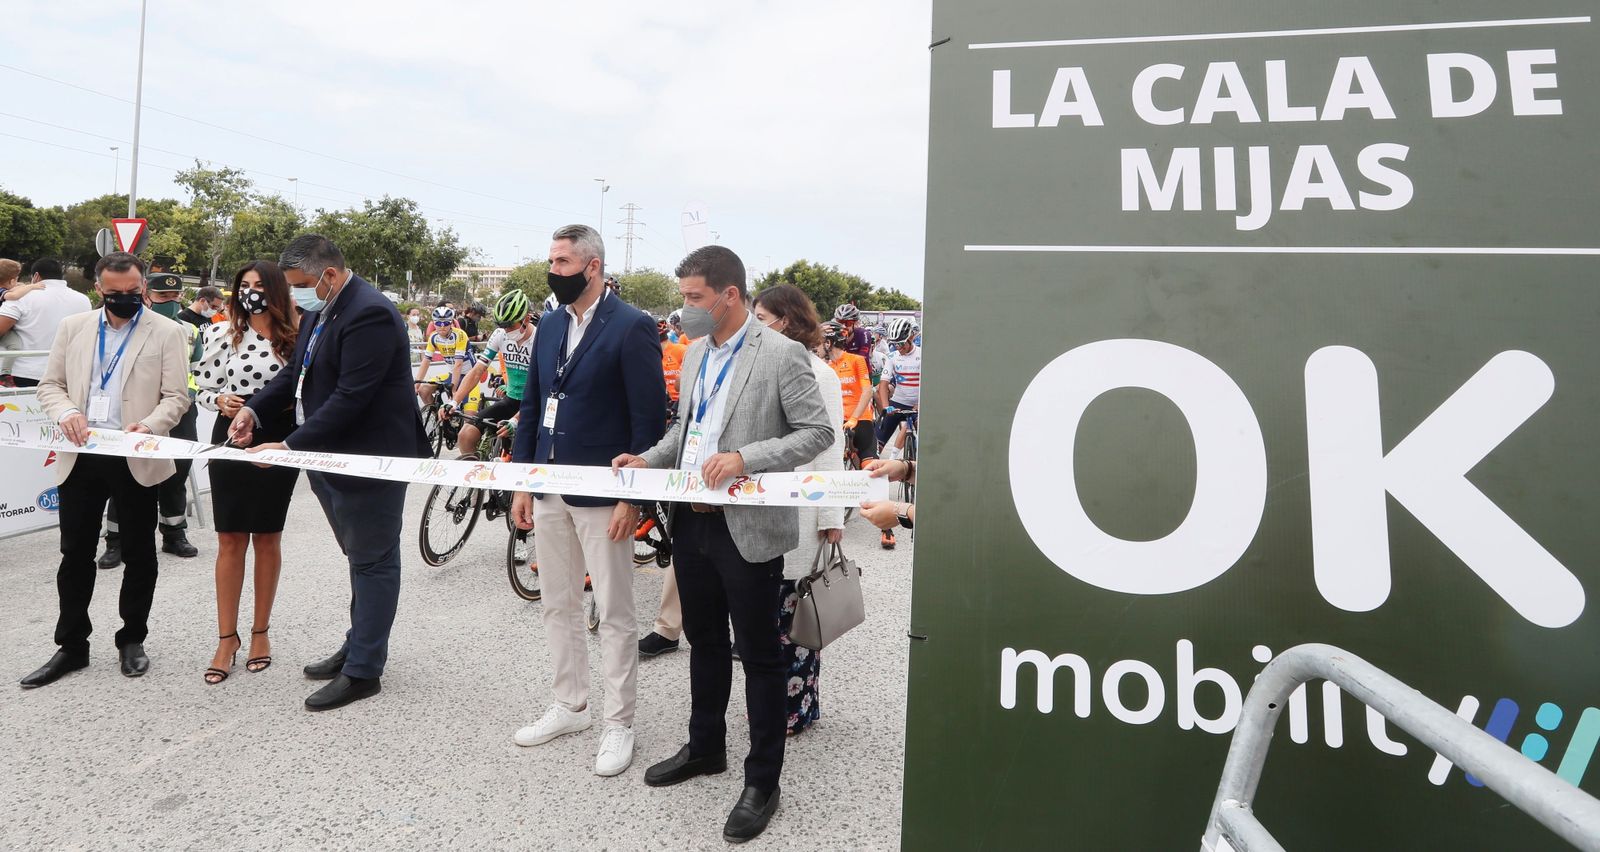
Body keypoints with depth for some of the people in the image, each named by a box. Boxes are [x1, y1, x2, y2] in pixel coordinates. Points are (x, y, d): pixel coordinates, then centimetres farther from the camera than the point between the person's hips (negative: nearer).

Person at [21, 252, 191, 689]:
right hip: (80, 457, 3)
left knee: (139, 554, 8)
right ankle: (72, 646, 22)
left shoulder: (165, 332, -2)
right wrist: (65, 412, -11)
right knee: (75, 554, 9)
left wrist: (148, 425, -24)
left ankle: (132, 640, 23)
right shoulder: (73, 326, 8)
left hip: (136, 459, -3)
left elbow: (176, 396, -6)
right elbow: (50, 384, 10)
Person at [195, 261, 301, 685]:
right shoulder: (221, 334, 2)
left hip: (277, 444, 0)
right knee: (230, 540, 3)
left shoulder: (294, 338, 1)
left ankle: (260, 632, 22)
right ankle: (227, 638, 14)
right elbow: (203, 391, 6)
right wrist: (221, 401, -14)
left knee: (267, 538, 9)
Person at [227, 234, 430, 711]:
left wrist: (290, 446, -22)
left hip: (371, 458, -10)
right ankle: (358, 648, 33)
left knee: (372, 563, 1)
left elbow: (350, 398, -25)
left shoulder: (369, 314, -21)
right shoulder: (319, 311, 11)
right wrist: (256, 410, 1)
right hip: (331, 458, 10)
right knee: (363, 559, 20)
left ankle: (363, 671, 10)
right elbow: (295, 372, 17)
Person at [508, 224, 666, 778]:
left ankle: (619, 723, 18)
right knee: (558, 607, 17)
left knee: (615, 616, 5)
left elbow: (649, 418, -14)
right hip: (549, 489, 7)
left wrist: (632, 496, -16)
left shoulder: (632, 327, -11)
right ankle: (570, 706, 33)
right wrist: (522, 482, 10)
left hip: (603, 494, -7)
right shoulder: (549, 326, 11)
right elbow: (532, 405, 14)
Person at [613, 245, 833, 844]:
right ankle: (705, 747, 40)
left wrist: (746, 458, -24)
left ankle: (762, 781, 21)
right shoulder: (695, 353, 11)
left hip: (747, 529, -7)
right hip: (691, 521, 7)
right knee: (704, 642, 21)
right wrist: (649, 460, 3)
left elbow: (818, 431, -14)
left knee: (758, 655, 6)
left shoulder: (781, 355, -13)